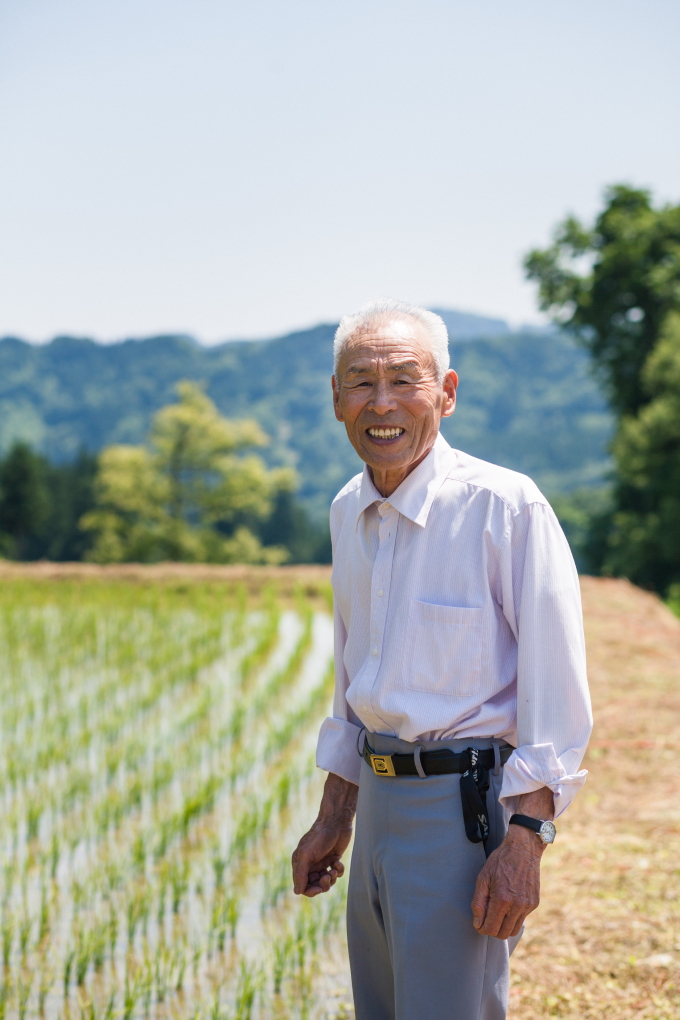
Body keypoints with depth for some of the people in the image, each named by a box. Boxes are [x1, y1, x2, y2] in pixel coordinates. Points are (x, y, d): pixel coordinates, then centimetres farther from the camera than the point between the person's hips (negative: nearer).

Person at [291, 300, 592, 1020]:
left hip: (466, 803, -7)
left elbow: (556, 695, -14)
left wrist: (525, 840, -20)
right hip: (379, 798, 7)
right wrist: (334, 820, 20)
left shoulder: (505, 506, -13)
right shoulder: (349, 513, 9)